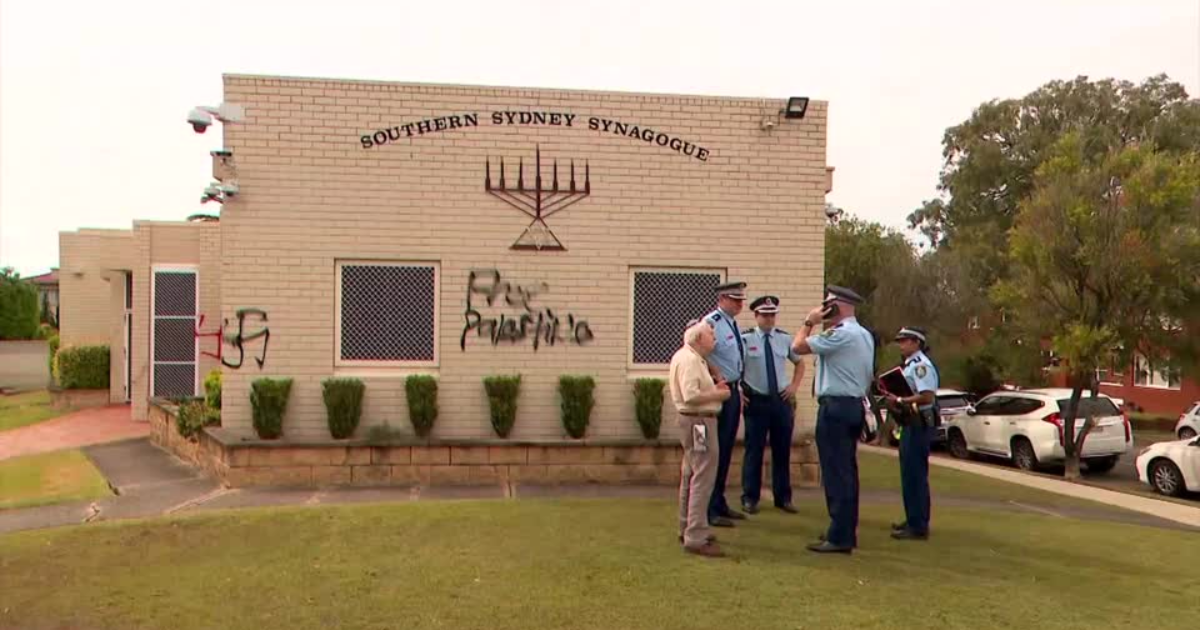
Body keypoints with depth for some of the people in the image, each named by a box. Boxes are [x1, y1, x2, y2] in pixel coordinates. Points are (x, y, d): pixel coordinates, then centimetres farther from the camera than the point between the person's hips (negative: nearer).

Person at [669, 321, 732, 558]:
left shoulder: (686, 357, 15)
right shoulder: (689, 360, -18)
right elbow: (690, 396, -27)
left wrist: (712, 388, 8)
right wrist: (717, 395, -15)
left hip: (696, 421, 12)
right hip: (699, 422, -12)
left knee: (691, 476, 18)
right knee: (702, 479, -11)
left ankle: (688, 529, 30)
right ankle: (696, 538, -10)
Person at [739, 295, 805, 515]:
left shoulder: (785, 338, 5)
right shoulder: (744, 339, -8)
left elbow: (800, 363, 20)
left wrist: (794, 386, 8)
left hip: (782, 400, 4)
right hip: (756, 401, -4)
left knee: (782, 450, 11)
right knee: (754, 450, 0)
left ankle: (783, 497, 22)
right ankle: (750, 498, 12)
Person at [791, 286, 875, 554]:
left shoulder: (840, 334, -15)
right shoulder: (865, 335, 16)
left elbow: (798, 347, -16)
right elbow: (870, 376, 19)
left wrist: (809, 322, -2)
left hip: (835, 406, -10)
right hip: (855, 406, 10)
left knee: (836, 473, -7)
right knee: (847, 472, 14)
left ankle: (839, 538, -4)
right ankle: (847, 531, 21)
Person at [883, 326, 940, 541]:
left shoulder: (921, 365, -16)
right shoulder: (910, 365, 17)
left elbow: (927, 396, -25)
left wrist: (900, 401, -20)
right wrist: (896, 401, 7)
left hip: (919, 424, -11)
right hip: (911, 424, 11)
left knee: (914, 475, -7)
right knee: (911, 473, 18)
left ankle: (918, 527, -2)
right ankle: (914, 520, 29)